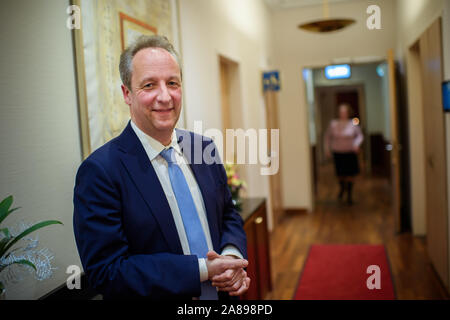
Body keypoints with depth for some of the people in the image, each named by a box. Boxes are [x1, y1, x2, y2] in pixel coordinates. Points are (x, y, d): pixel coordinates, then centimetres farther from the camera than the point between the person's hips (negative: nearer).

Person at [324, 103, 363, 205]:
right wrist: (327, 149, 4)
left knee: (350, 175, 1)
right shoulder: (333, 124, -3)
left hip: (350, 153, -1)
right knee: (340, 174, 10)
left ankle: (349, 195, 17)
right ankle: (342, 188, 41)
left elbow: (360, 135, -1)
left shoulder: (353, 124, -7)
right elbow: (327, 136, 7)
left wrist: (357, 144, -19)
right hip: (338, 153, 1)